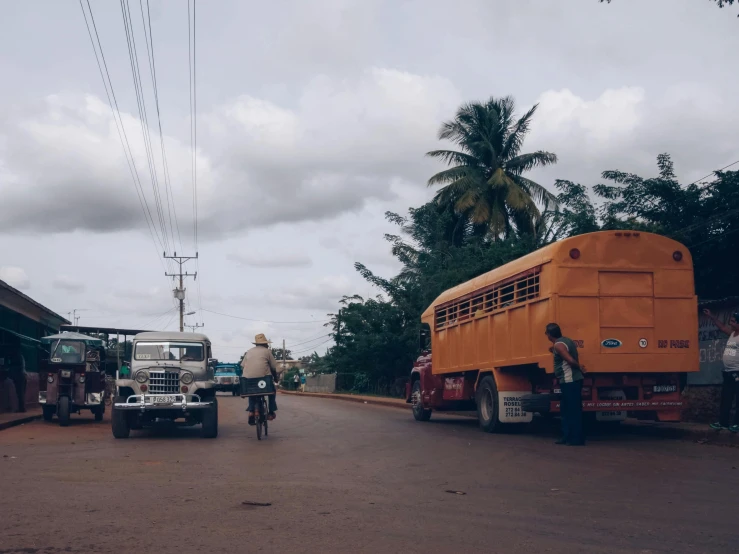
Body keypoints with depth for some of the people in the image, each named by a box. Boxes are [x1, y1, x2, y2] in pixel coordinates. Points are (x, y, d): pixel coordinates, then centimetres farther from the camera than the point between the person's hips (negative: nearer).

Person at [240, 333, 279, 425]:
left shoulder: (249, 352, 18)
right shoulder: (267, 351, 8)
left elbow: (243, 365, 13)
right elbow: (273, 367, 9)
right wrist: (276, 378, 23)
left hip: (248, 378, 3)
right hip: (263, 377, -3)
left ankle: (251, 412, 10)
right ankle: (271, 412, 17)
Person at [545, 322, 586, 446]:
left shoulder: (558, 345, -15)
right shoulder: (567, 341, 15)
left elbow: (571, 360, -23)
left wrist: (579, 367, -5)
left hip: (569, 381, -10)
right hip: (572, 380, 10)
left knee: (573, 410, -6)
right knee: (565, 409, 15)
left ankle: (577, 439, -3)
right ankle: (567, 436, 18)